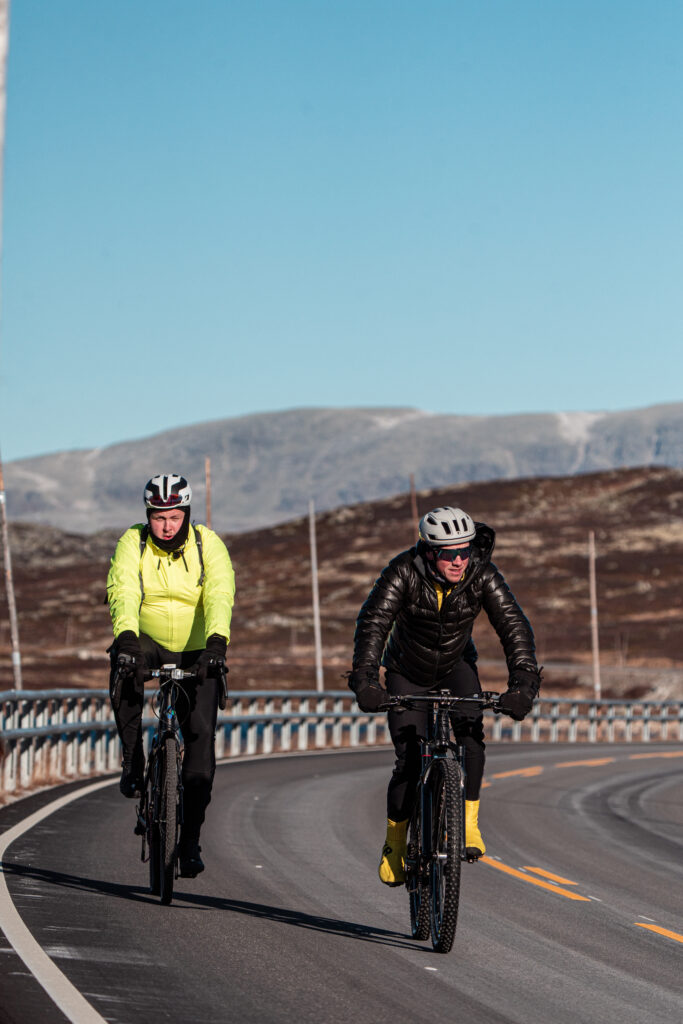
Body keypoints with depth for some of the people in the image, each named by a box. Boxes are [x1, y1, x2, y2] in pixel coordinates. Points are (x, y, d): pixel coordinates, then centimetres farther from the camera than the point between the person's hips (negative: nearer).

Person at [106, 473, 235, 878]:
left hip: (198, 651, 0)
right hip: (148, 641, 0)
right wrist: (125, 637, -47)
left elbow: (220, 595, -28)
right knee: (124, 668, -35)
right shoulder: (133, 544, -13)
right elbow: (123, 592, -28)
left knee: (201, 734, -12)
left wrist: (216, 641, -46)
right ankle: (133, 761, -17)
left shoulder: (208, 545, -14)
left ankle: (191, 838, -5)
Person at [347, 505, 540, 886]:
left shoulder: (483, 575, -26)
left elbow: (514, 625, -32)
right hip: (408, 673, -1)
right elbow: (373, 623, -38)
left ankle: (470, 820, -16)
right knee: (410, 760, -10)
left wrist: (523, 683, -46)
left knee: (472, 733, -28)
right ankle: (395, 844, 11)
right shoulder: (404, 572, -29)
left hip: (457, 666, 1)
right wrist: (365, 681, -51)